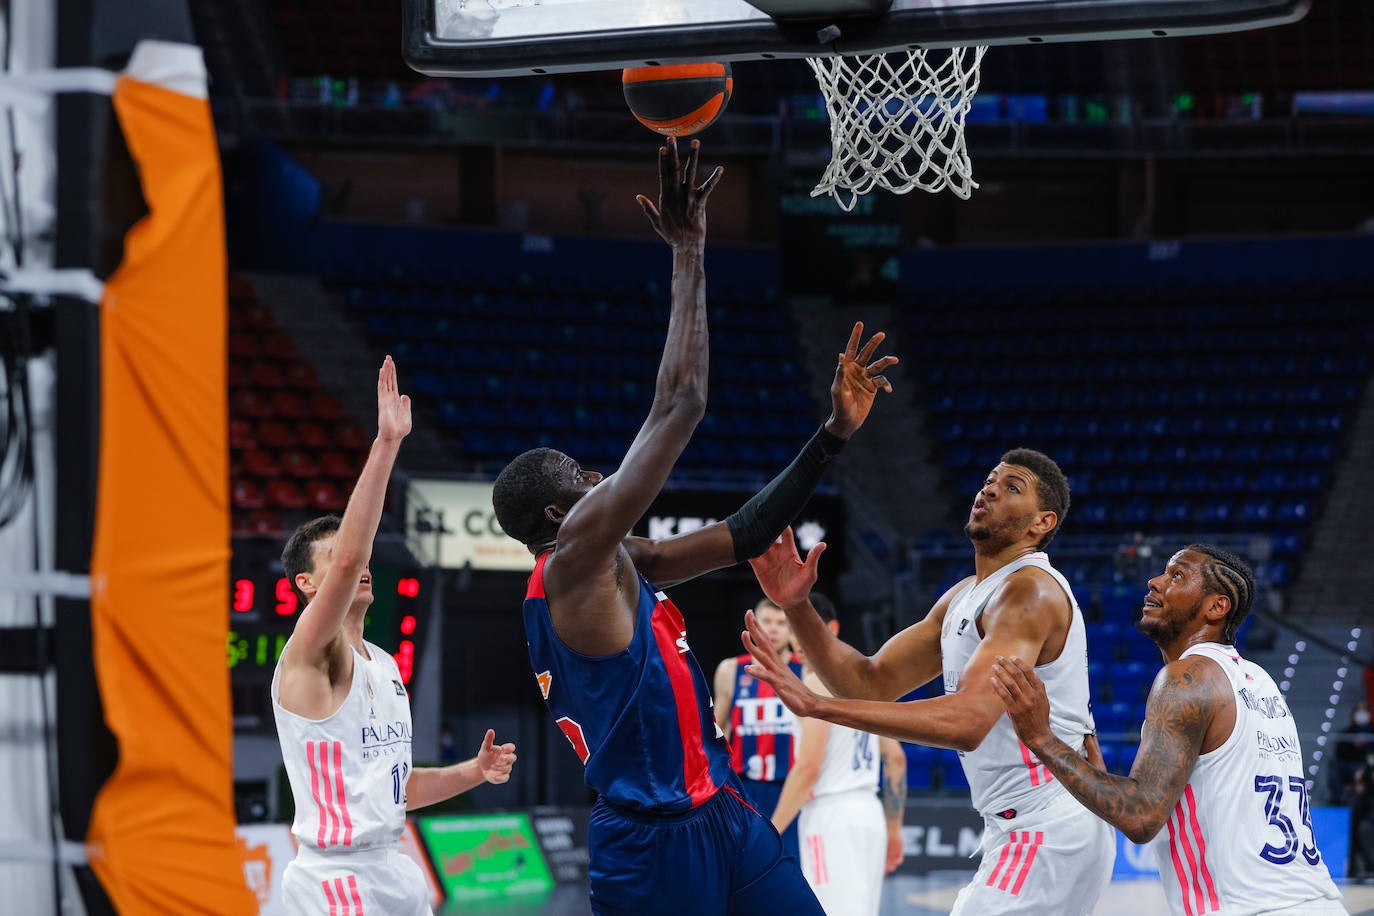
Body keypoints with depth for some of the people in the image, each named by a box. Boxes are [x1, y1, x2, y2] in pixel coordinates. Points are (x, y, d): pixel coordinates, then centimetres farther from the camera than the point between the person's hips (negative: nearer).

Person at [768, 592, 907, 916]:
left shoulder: (819, 680, -11)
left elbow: (808, 767, -18)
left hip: (830, 816, -9)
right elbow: (896, 760, 17)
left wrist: (771, 831, -16)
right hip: (868, 812, 9)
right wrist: (893, 829, 22)